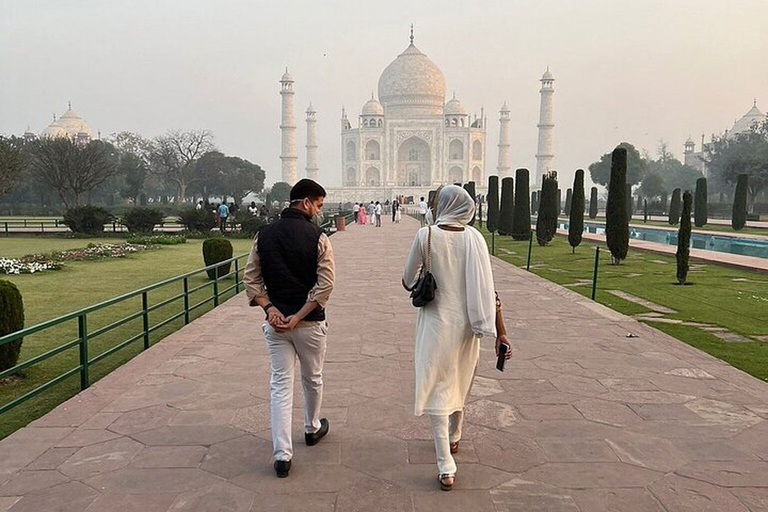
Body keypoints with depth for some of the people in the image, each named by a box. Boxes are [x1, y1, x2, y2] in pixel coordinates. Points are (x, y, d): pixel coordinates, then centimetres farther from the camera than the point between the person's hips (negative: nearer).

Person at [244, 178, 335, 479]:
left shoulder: (264, 235, 3)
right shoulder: (316, 236, -11)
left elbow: (251, 279, 1)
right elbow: (326, 284, -18)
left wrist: (270, 308, -5)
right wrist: (299, 316, -14)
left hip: (275, 322, 3)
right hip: (309, 323, -3)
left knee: (280, 384, 8)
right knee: (312, 378, 19)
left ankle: (282, 454, 5)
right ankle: (312, 429, 42)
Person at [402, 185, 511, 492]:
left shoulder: (426, 235, -12)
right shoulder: (474, 237, -6)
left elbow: (408, 281, -2)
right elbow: (488, 288, -10)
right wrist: (500, 331, -6)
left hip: (436, 323, -3)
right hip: (466, 323, 3)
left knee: (437, 389, 4)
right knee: (459, 383, 24)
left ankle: (446, 467, 1)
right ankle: (453, 438, 47)